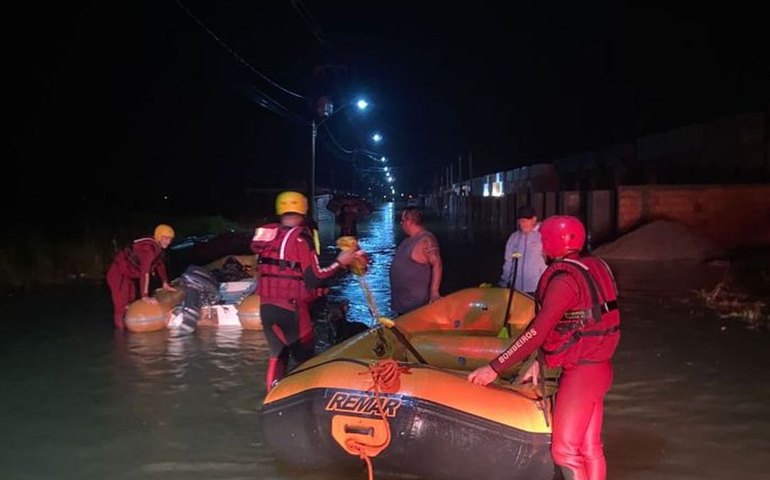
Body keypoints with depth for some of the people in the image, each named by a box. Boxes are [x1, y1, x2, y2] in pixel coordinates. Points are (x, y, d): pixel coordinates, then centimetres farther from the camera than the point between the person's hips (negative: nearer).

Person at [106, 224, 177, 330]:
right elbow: (145, 272, -37)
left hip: (128, 275, 10)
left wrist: (165, 283, 8)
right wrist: (145, 296, -39)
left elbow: (160, 264, 14)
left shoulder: (158, 247, -1)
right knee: (121, 307, -9)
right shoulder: (150, 248, -31)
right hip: (118, 274, -10)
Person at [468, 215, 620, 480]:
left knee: (564, 450, 0)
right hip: (595, 367, 9)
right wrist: (538, 362, 12)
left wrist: (495, 367, -21)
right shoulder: (590, 267, 8)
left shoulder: (564, 279, -20)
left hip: (581, 372, -9)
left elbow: (537, 332, -24)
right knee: (589, 447, 17)